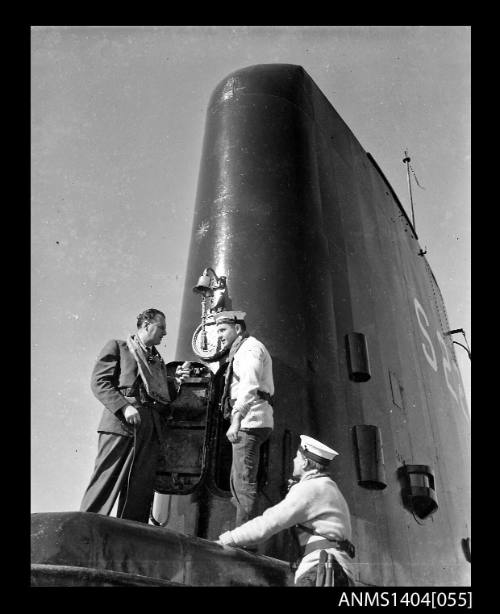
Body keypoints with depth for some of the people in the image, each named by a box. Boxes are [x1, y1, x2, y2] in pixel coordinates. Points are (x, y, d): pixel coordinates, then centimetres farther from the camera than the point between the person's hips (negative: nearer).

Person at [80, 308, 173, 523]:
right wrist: (124, 407, -15)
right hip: (120, 424, -5)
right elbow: (99, 381, -4)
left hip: (149, 430, 6)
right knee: (105, 483, -6)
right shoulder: (117, 346, 8)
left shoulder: (158, 360, 25)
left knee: (141, 491, 4)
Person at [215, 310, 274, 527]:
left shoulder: (250, 348, -7)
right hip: (249, 423, 11)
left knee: (244, 482, -10)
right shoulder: (242, 350, 25)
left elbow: (250, 386, -23)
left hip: (250, 422, -11)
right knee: (237, 482, 13)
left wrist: (236, 419, -34)